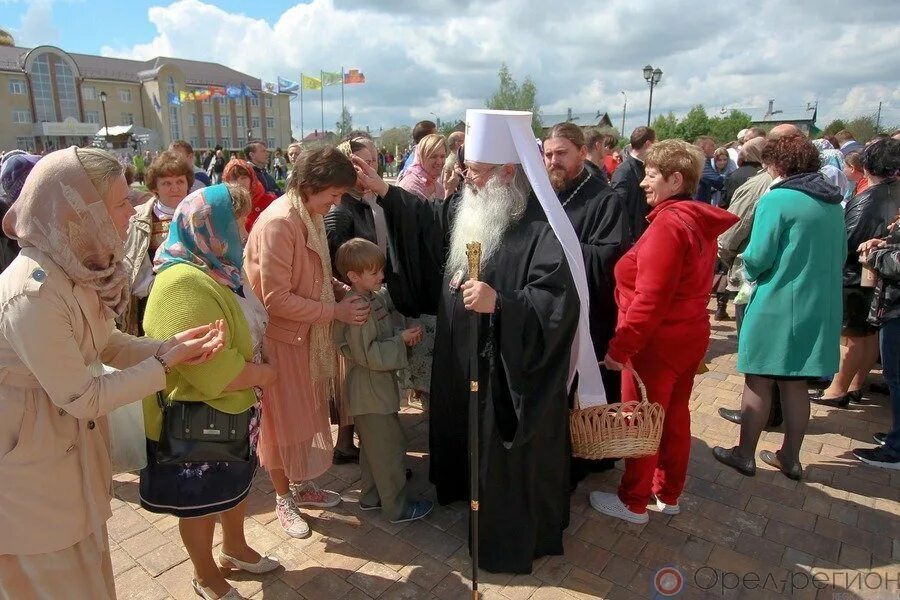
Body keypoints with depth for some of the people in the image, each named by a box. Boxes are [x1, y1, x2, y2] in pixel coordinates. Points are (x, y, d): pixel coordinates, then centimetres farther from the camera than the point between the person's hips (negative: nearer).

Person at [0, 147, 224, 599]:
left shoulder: (76, 268, -5)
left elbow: (105, 344, 4)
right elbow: (84, 398, -25)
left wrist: (170, 345, -11)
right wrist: (167, 362, -20)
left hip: (70, 451, 8)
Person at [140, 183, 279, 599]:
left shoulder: (216, 269, 2)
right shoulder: (184, 285, -30)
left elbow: (244, 333, 15)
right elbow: (214, 370, -34)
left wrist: (255, 371, -1)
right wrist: (263, 375, -16)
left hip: (232, 407, 9)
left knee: (237, 482, 25)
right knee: (201, 500, 15)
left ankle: (234, 549, 50)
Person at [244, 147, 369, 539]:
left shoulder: (311, 216, 3)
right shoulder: (279, 223, -24)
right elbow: (276, 299, -25)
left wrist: (345, 290, -4)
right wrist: (335, 311, -21)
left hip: (308, 333, 8)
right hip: (280, 336, -8)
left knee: (308, 413, 19)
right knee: (283, 419, 9)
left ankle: (302, 484, 39)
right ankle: (283, 500, 30)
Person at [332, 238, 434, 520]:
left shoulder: (376, 298, 6)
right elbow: (366, 354, -25)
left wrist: (405, 335, -3)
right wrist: (402, 340, -20)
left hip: (378, 386, 10)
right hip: (370, 390, -10)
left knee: (374, 447, 21)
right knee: (390, 448, 3)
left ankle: (371, 497, 37)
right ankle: (397, 507, 18)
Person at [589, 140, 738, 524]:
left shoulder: (667, 223, -21)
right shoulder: (699, 221, 9)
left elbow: (650, 299, -25)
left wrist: (620, 345, -21)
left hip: (659, 340, -9)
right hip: (690, 333, 9)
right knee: (674, 416, 18)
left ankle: (634, 502, 21)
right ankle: (668, 495, 33)